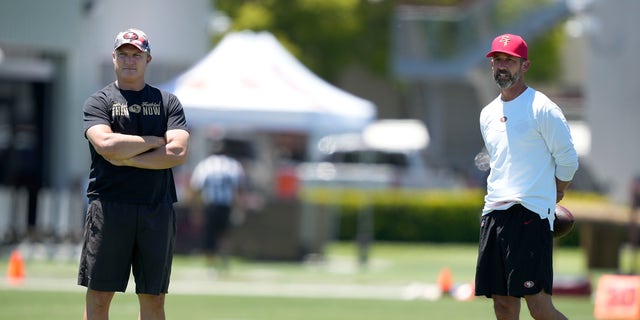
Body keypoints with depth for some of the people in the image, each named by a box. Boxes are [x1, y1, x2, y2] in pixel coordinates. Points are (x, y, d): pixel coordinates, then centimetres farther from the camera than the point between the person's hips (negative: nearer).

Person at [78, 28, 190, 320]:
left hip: (157, 208, 2)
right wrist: (156, 141, -4)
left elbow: (178, 153, -3)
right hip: (109, 205, -2)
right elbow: (107, 145, -13)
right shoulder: (98, 102, 6)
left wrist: (127, 158, -8)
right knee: (99, 294, -4)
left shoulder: (167, 102, 12)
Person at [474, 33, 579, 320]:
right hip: (494, 211, 7)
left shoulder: (542, 109, -6)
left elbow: (568, 159, -2)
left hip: (531, 215, -7)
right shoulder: (488, 114, 16)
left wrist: (551, 194, 10)